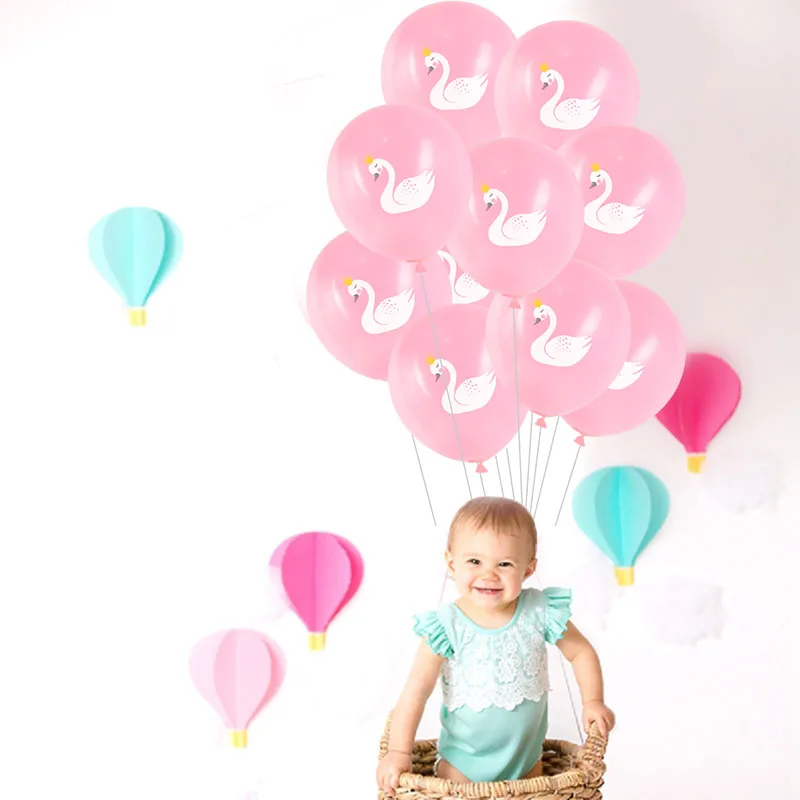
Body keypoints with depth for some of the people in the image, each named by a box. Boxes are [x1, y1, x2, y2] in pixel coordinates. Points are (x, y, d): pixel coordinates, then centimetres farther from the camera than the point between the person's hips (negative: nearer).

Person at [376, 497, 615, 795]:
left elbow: (581, 652, 0)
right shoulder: (447, 628, -22)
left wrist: (593, 702, -7)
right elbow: (416, 691, -21)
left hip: (527, 754, 2)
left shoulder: (539, 613, -16)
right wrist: (399, 752, -23)